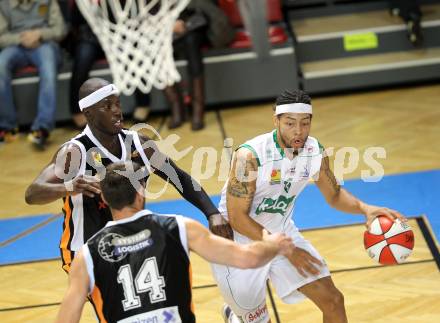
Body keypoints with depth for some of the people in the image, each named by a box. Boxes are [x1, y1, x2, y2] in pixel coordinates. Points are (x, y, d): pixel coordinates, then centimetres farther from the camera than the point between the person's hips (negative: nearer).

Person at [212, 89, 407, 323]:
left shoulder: (315, 151, -11)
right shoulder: (250, 156, -29)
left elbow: (334, 195, 5)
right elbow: (237, 218, -25)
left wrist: (364, 208, -17)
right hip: (240, 241, -5)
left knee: (333, 301, -1)